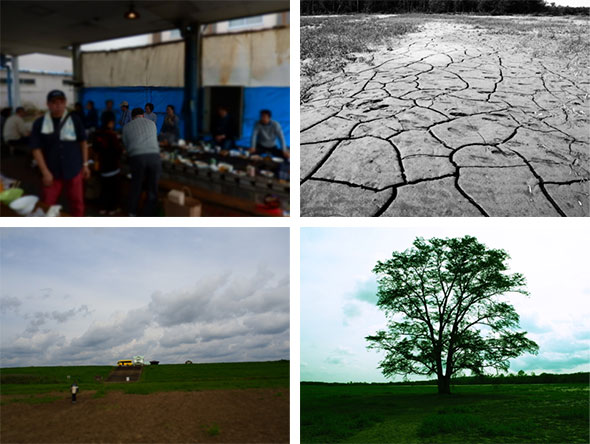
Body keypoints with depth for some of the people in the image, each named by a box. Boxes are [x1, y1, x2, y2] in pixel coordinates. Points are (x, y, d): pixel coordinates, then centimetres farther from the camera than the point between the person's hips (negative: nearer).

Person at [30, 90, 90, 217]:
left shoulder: (74, 120, -2)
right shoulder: (39, 123, -5)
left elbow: (83, 142, 6)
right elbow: (36, 149, -4)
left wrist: (85, 164, 5)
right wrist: (45, 172, -10)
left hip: (74, 170, 0)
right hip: (52, 173, 0)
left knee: (77, 203, 10)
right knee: (47, 206, 6)